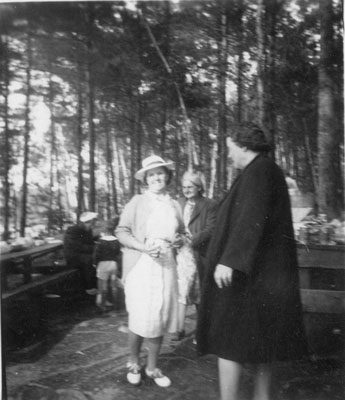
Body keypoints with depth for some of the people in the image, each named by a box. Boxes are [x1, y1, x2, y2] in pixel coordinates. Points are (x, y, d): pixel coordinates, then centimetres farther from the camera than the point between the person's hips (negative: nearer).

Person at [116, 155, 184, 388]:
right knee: (141, 318, -2)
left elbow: (182, 233, 19)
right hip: (140, 266, -3)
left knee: (160, 318, 6)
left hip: (166, 267, 4)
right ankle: (134, 363, 23)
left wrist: (179, 241, -5)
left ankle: (152, 367, 23)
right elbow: (121, 232, -4)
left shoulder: (175, 205, 12)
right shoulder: (137, 202, 1)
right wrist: (144, 247, -19)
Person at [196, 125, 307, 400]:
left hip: (244, 273, -10)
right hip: (265, 273, 10)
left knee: (229, 337, -3)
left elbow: (251, 219, -27)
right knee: (260, 337, 16)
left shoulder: (258, 171, -14)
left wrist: (229, 260, -29)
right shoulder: (269, 170, 15)